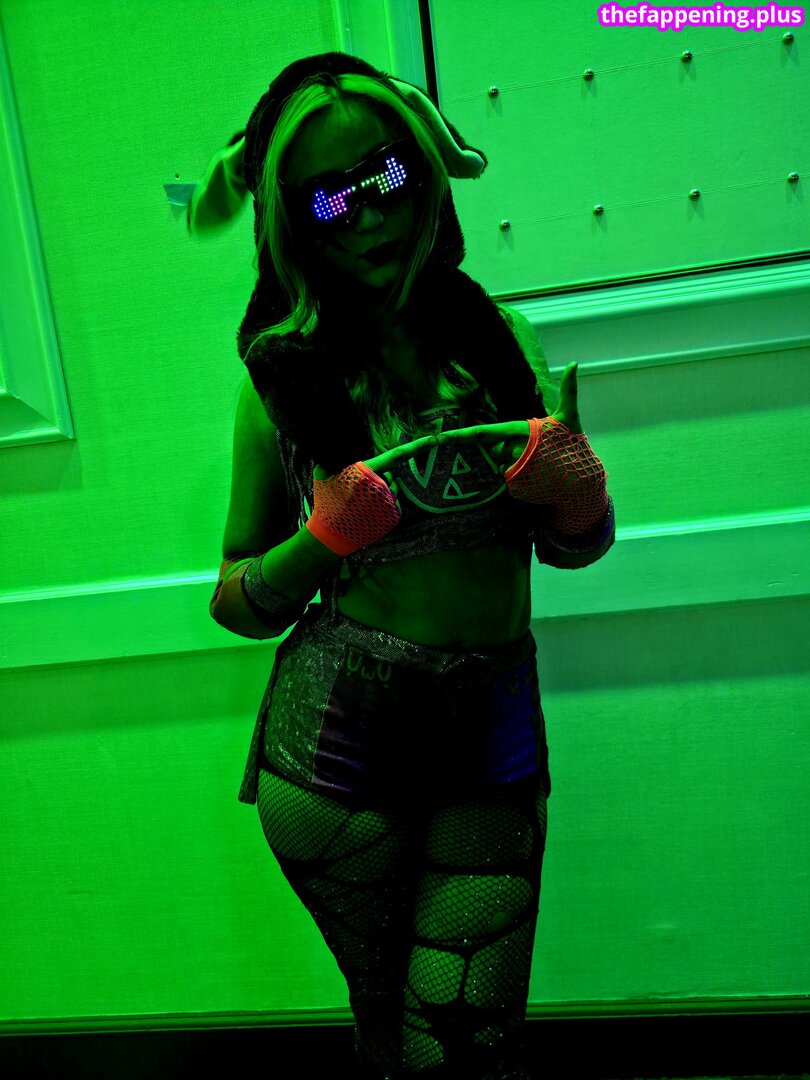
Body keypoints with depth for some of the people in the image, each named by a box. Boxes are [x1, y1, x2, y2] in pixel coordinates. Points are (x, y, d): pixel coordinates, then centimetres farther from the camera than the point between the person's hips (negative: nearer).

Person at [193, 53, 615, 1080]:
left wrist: (575, 490, -11)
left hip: (492, 730, 2)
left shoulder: (504, 336, 4)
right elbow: (238, 605, 3)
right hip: (337, 736, -1)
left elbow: (575, 546, 11)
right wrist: (328, 537, -14)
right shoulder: (285, 376, -2)